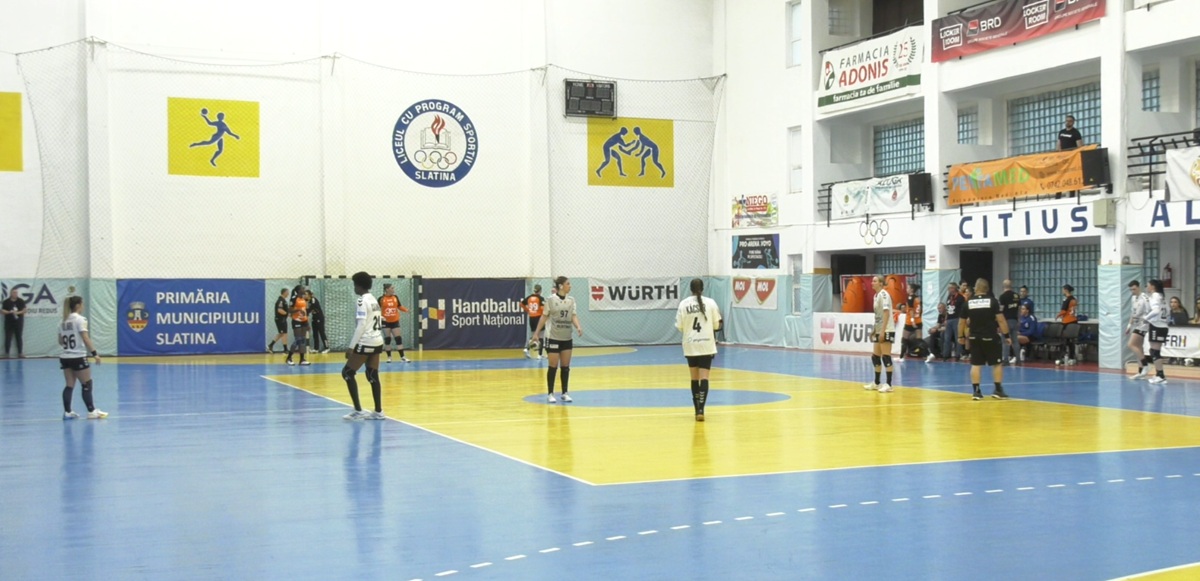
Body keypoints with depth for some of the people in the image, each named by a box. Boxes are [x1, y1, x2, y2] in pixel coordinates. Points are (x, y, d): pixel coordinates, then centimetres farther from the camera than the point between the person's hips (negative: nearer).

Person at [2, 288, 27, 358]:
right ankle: (6, 353, 4)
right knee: (8, 338, -2)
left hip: (19, 322, 1)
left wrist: (18, 312, -18)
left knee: (19, 338, 4)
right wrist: (9, 312, -21)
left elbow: (25, 309, -1)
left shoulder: (21, 301, 1)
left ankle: (20, 353, 8)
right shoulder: (6, 302, -2)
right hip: (9, 323, -1)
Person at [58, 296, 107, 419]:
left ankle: (67, 412, 6)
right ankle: (91, 411, 8)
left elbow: (60, 342, 15)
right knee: (87, 384, 3)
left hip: (65, 357, 7)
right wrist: (95, 353, -18)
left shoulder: (63, 321, 11)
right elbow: (86, 338, -18)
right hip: (78, 357, -7)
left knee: (69, 385, 9)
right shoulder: (80, 319, -10)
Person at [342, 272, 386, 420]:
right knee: (373, 376, 11)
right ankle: (378, 412, 10)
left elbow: (361, 325, -19)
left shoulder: (362, 301, -13)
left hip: (366, 343, -9)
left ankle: (358, 410, -3)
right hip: (377, 342, 9)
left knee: (347, 373, 0)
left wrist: (351, 346, -18)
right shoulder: (374, 300, 14)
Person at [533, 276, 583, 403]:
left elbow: (573, 316, -3)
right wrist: (537, 332, -2)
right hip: (553, 338, -4)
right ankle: (550, 394, 7)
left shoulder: (571, 300, 3)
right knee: (553, 366, -2)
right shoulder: (551, 299, -8)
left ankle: (564, 393, 15)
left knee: (566, 366, 6)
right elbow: (544, 316, -1)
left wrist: (578, 327, -22)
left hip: (567, 338, 4)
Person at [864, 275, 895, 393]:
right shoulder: (876, 295, 14)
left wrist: (883, 331, -23)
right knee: (875, 357, 12)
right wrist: (874, 330, 19)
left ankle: (888, 384, -3)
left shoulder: (884, 294, -12)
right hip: (879, 331, 9)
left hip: (886, 331, -9)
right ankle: (876, 383, 21)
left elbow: (886, 313, -20)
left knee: (886, 357, -7)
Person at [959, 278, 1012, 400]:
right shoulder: (993, 301, -5)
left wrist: (961, 336, 22)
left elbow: (962, 322, 9)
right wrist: (1006, 335, -1)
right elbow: (1001, 320, -8)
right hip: (990, 337, -2)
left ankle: (976, 391, 5)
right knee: (997, 363, 9)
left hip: (975, 338, 2)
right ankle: (998, 389, 8)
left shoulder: (968, 303, 2)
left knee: (975, 364, 6)